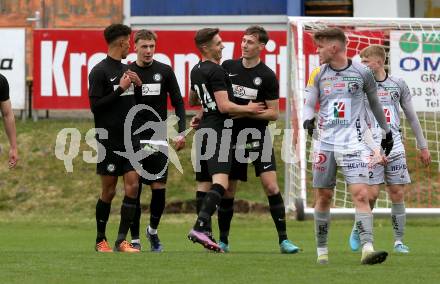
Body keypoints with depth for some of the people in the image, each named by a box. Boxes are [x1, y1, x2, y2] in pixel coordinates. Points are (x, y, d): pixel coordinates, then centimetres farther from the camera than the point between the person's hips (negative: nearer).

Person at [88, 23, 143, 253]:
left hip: (130, 139, 6)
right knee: (108, 191, 1)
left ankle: (121, 240, -3)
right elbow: (95, 105, -14)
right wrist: (120, 88, -16)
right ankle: (100, 240, 14)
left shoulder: (126, 70, 14)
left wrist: (138, 85, 5)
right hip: (108, 140, -6)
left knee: (132, 185, -5)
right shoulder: (100, 71, -8)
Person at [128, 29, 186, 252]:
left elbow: (178, 102, 7)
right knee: (134, 189, -1)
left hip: (158, 139, 1)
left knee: (159, 188, -4)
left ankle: (153, 230, 18)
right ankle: (134, 238, 5)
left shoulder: (164, 71, 4)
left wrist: (181, 132, 0)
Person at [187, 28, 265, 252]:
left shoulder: (196, 71, 15)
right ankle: (200, 227, -32)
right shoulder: (216, 71, -13)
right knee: (220, 181, -18)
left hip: (204, 130, 10)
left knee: (204, 183, 9)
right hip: (219, 130, -10)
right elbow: (224, 106, -17)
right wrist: (248, 109, -3)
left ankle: (204, 232, 9)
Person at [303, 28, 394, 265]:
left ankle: (367, 249, -21)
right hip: (324, 143, 2)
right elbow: (309, 104, 7)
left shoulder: (362, 73, 1)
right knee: (323, 197, 6)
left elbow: (374, 103, 14)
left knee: (361, 194, -14)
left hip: (353, 144, -2)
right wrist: (308, 119, -16)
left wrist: (387, 132, 22)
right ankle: (322, 250, 18)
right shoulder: (318, 75, 6)